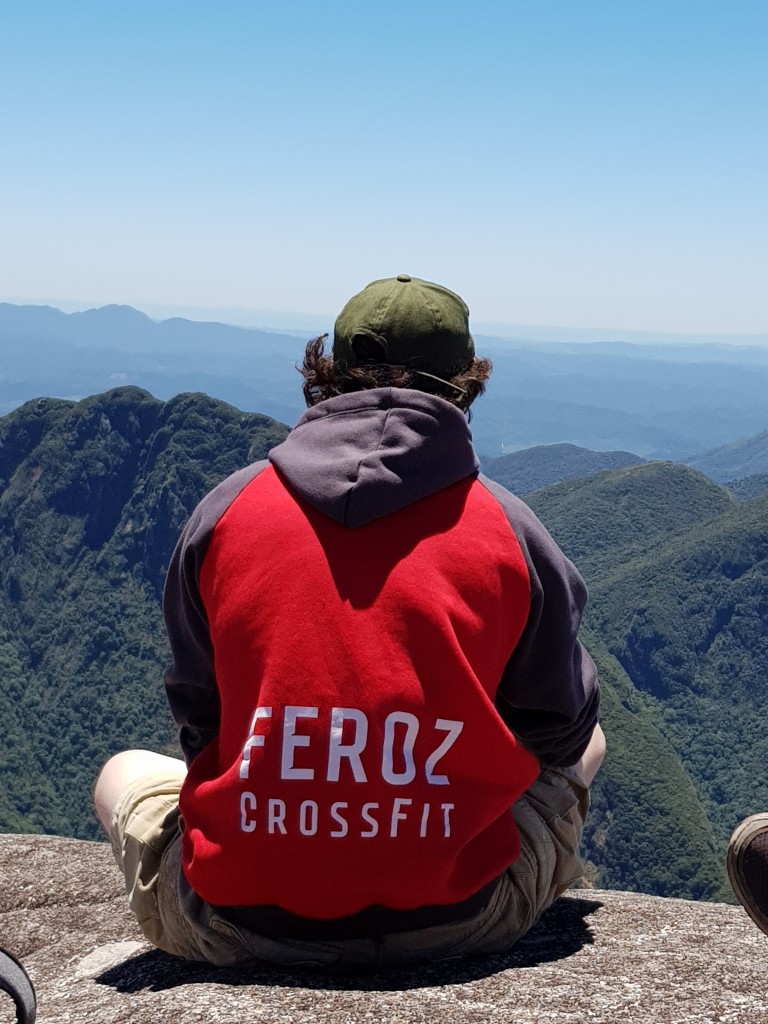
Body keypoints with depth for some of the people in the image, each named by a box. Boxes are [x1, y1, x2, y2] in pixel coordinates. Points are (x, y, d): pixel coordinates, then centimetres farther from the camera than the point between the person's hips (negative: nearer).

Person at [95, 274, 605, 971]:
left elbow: (196, 718, 7)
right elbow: (560, 726, 6)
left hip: (240, 928, 1)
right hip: (452, 926, 0)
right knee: (587, 745, 29)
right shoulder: (508, 529, -4)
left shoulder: (226, 509, -2)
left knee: (126, 771, 32)